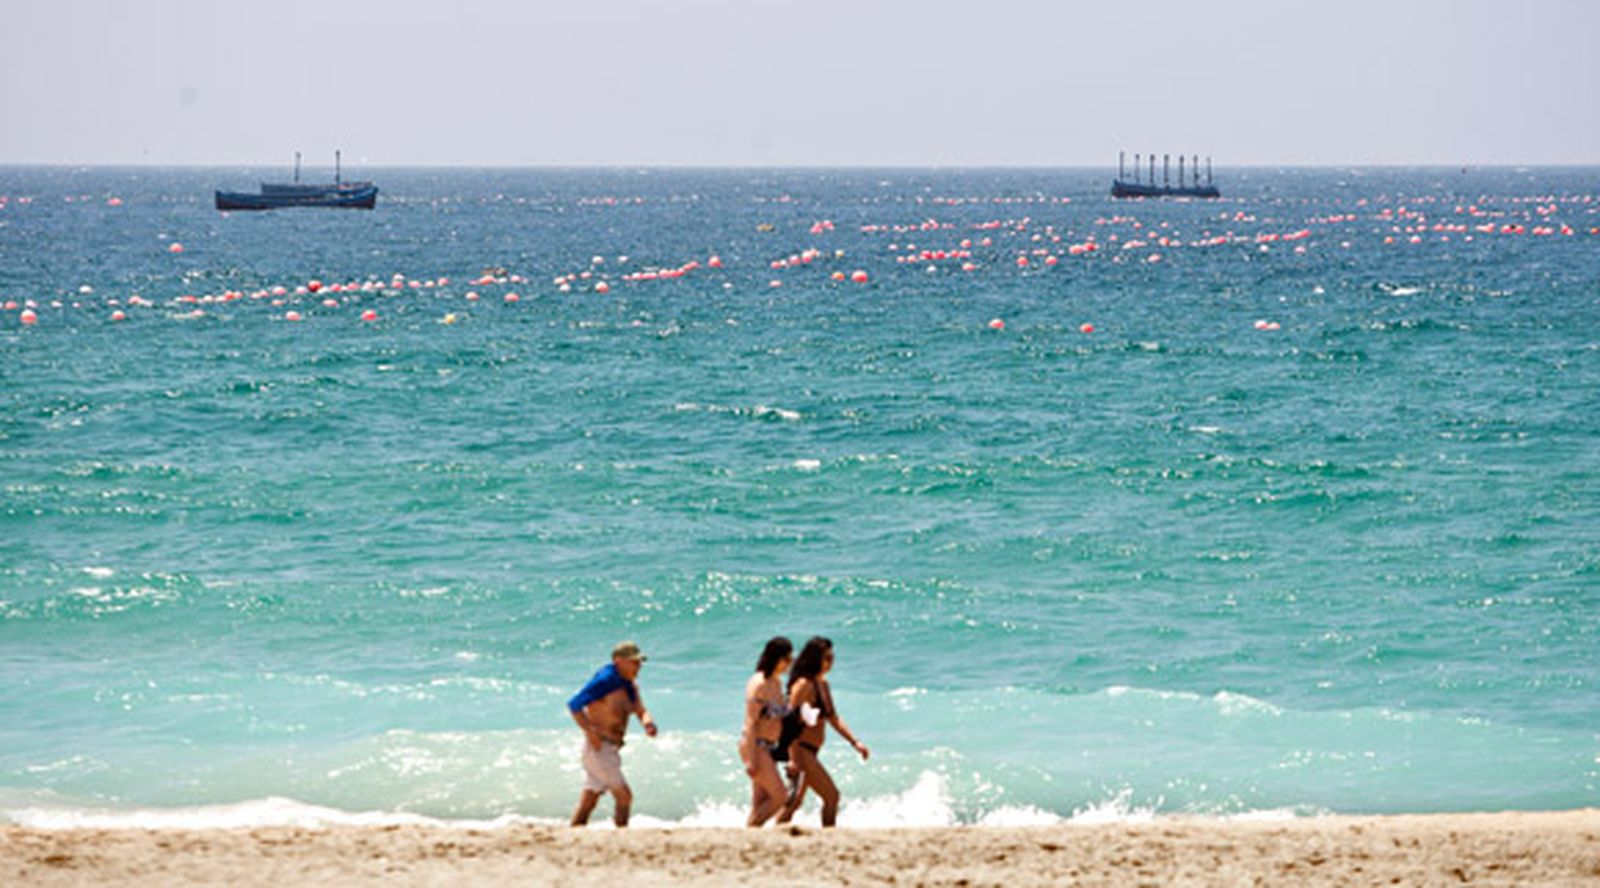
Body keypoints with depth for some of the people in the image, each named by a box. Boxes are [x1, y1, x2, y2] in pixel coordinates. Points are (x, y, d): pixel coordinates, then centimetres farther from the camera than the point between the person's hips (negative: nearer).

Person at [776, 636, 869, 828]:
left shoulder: (823, 685, 14)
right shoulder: (803, 685, -13)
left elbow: (834, 719, 21)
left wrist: (855, 742, 13)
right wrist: (794, 758, -23)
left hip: (810, 753, 9)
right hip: (801, 751, -9)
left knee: (795, 801, 11)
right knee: (831, 796, -9)